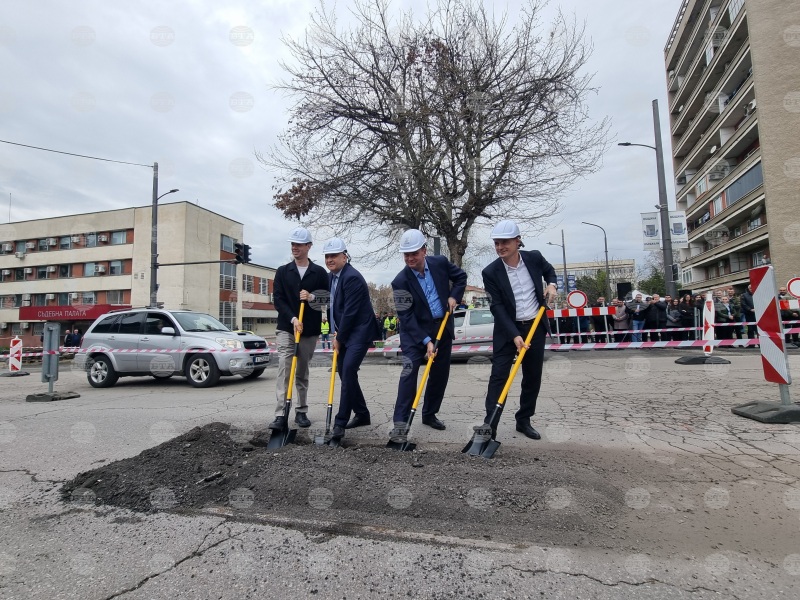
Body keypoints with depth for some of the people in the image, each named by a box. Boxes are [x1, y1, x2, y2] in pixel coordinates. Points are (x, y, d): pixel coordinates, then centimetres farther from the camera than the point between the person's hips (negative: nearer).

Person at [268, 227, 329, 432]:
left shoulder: (319, 272, 5)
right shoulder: (282, 271, 6)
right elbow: (278, 299, -1)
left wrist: (312, 297, -15)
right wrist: (292, 318, -15)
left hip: (310, 330, 1)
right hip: (286, 328, 0)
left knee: (302, 372, 10)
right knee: (284, 369, -11)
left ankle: (301, 412, 21)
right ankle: (281, 415, -12)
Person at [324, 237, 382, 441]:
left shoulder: (352, 278, -18)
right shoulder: (332, 276, 10)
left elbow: (350, 312, -20)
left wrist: (339, 338, -12)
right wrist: (335, 333, 9)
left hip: (359, 333, -10)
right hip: (343, 334, 10)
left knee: (348, 371, -18)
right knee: (344, 373, 11)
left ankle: (340, 422, -11)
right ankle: (362, 414, 26)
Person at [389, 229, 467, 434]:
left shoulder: (440, 262, -6)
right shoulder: (401, 281, -18)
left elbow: (461, 276, 13)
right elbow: (406, 317, -19)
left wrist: (454, 296, -4)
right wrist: (426, 341, -25)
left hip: (442, 328, 4)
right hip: (415, 331, -4)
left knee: (440, 374, 10)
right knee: (409, 372, -16)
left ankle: (429, 414, 27)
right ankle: (401, 421, -11)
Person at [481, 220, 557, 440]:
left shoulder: (534, 257, -5)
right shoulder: (491, 272, -14)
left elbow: (549, 270, 18)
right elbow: (497, 307, -16)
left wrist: (551, 284, -3)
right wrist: (514, 335, -22)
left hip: (535, 326, 3)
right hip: (507, 330, -3)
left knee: (533, 377, 9)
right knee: (498, 375, -7)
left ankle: (524, 420, 24)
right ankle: (489, 424, -2)